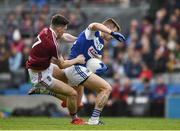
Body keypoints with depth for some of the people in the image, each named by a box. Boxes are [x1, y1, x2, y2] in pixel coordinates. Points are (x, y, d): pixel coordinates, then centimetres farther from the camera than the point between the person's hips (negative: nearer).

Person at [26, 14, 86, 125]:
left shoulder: (46, 31, -6)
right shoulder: (52, 43, -31)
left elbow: (65, 36, 16)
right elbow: (62, 65, -16)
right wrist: (77, 60, -2)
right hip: (41, 75, -10)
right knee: (73, 93, -5)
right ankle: (75, 119, 18)